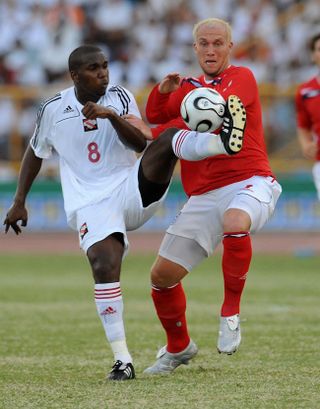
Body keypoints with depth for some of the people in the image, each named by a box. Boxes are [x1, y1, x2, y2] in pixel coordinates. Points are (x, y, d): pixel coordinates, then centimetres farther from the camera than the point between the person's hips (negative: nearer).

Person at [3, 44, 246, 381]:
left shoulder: (119, 98, 3)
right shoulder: (53, 110, 4)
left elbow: (140, 143, -11)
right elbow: (35, 154, 21)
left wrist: (111, 116, -27)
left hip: (133, 190, 1)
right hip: (91, 206, -1)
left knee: (167, 139, -23)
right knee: (104, 266, -24)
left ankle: (224, 141, -52)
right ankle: (122, 361, -21)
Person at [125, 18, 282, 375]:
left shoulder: (241, 78, -1)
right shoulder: (189, 88, 21)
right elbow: (156, 117, 15)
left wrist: (154, 132, -12)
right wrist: (163, 91, -5)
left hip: (249, 182, -6)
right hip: (204, 196, 6)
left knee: (235, 224, -42)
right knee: (162, 276, 2)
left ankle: (231, 312, -23)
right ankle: (178, 348, 27)